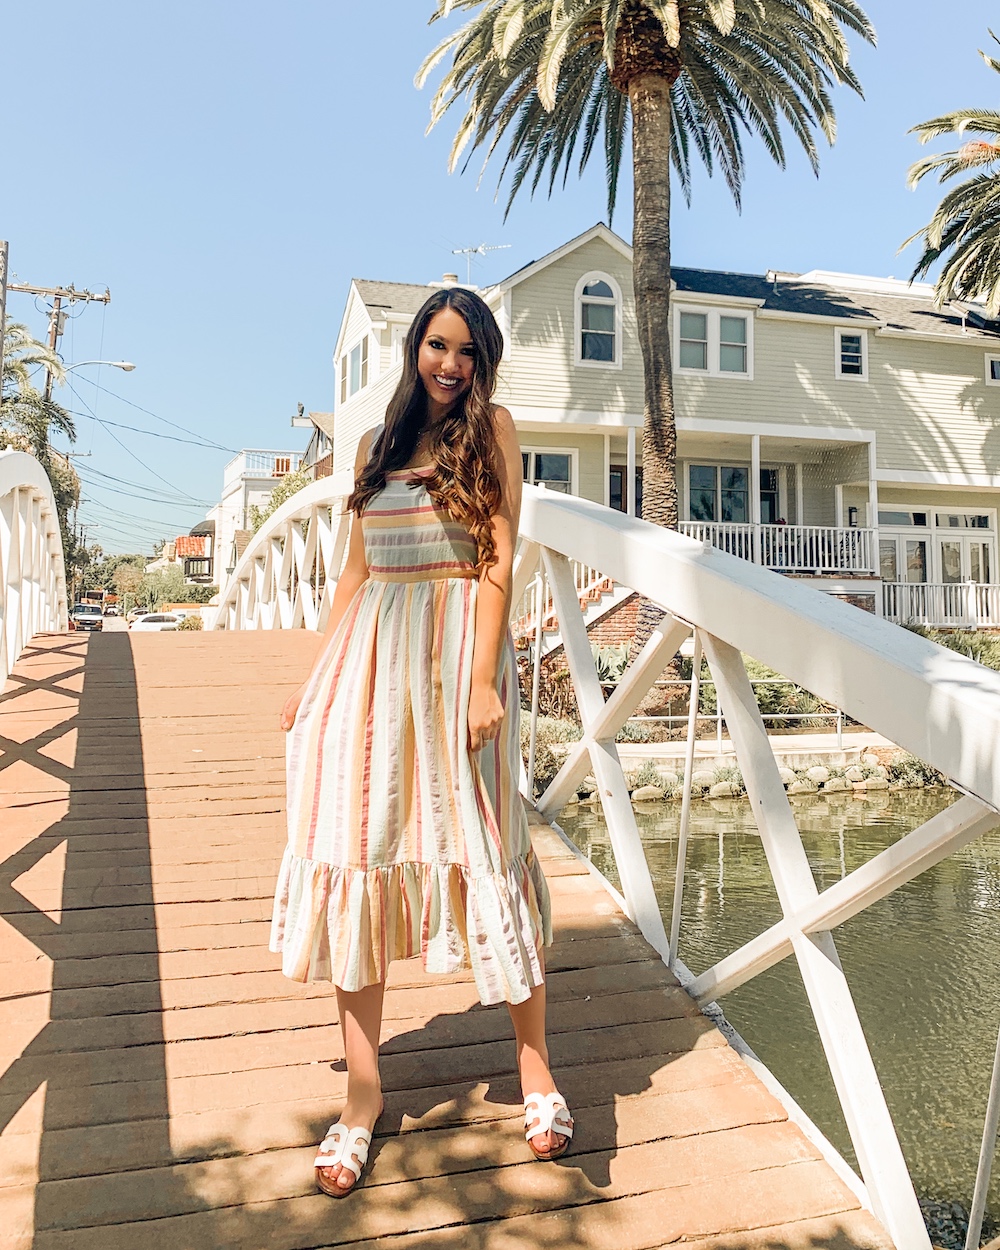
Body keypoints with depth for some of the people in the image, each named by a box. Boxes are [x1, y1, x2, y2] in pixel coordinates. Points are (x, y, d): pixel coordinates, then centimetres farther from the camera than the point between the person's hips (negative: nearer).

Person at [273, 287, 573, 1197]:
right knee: (356, 852, 1)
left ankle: (534, 1060, 17)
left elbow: (500, 558, -5)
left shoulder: (491, 430, 5)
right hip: (370, 656, 5)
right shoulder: (379, 444, 18)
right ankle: (364, 1090, 12)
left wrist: (484, 678, -15)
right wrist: (318, 680, 13)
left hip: (457, 649, -4)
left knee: (483, 849, -1)